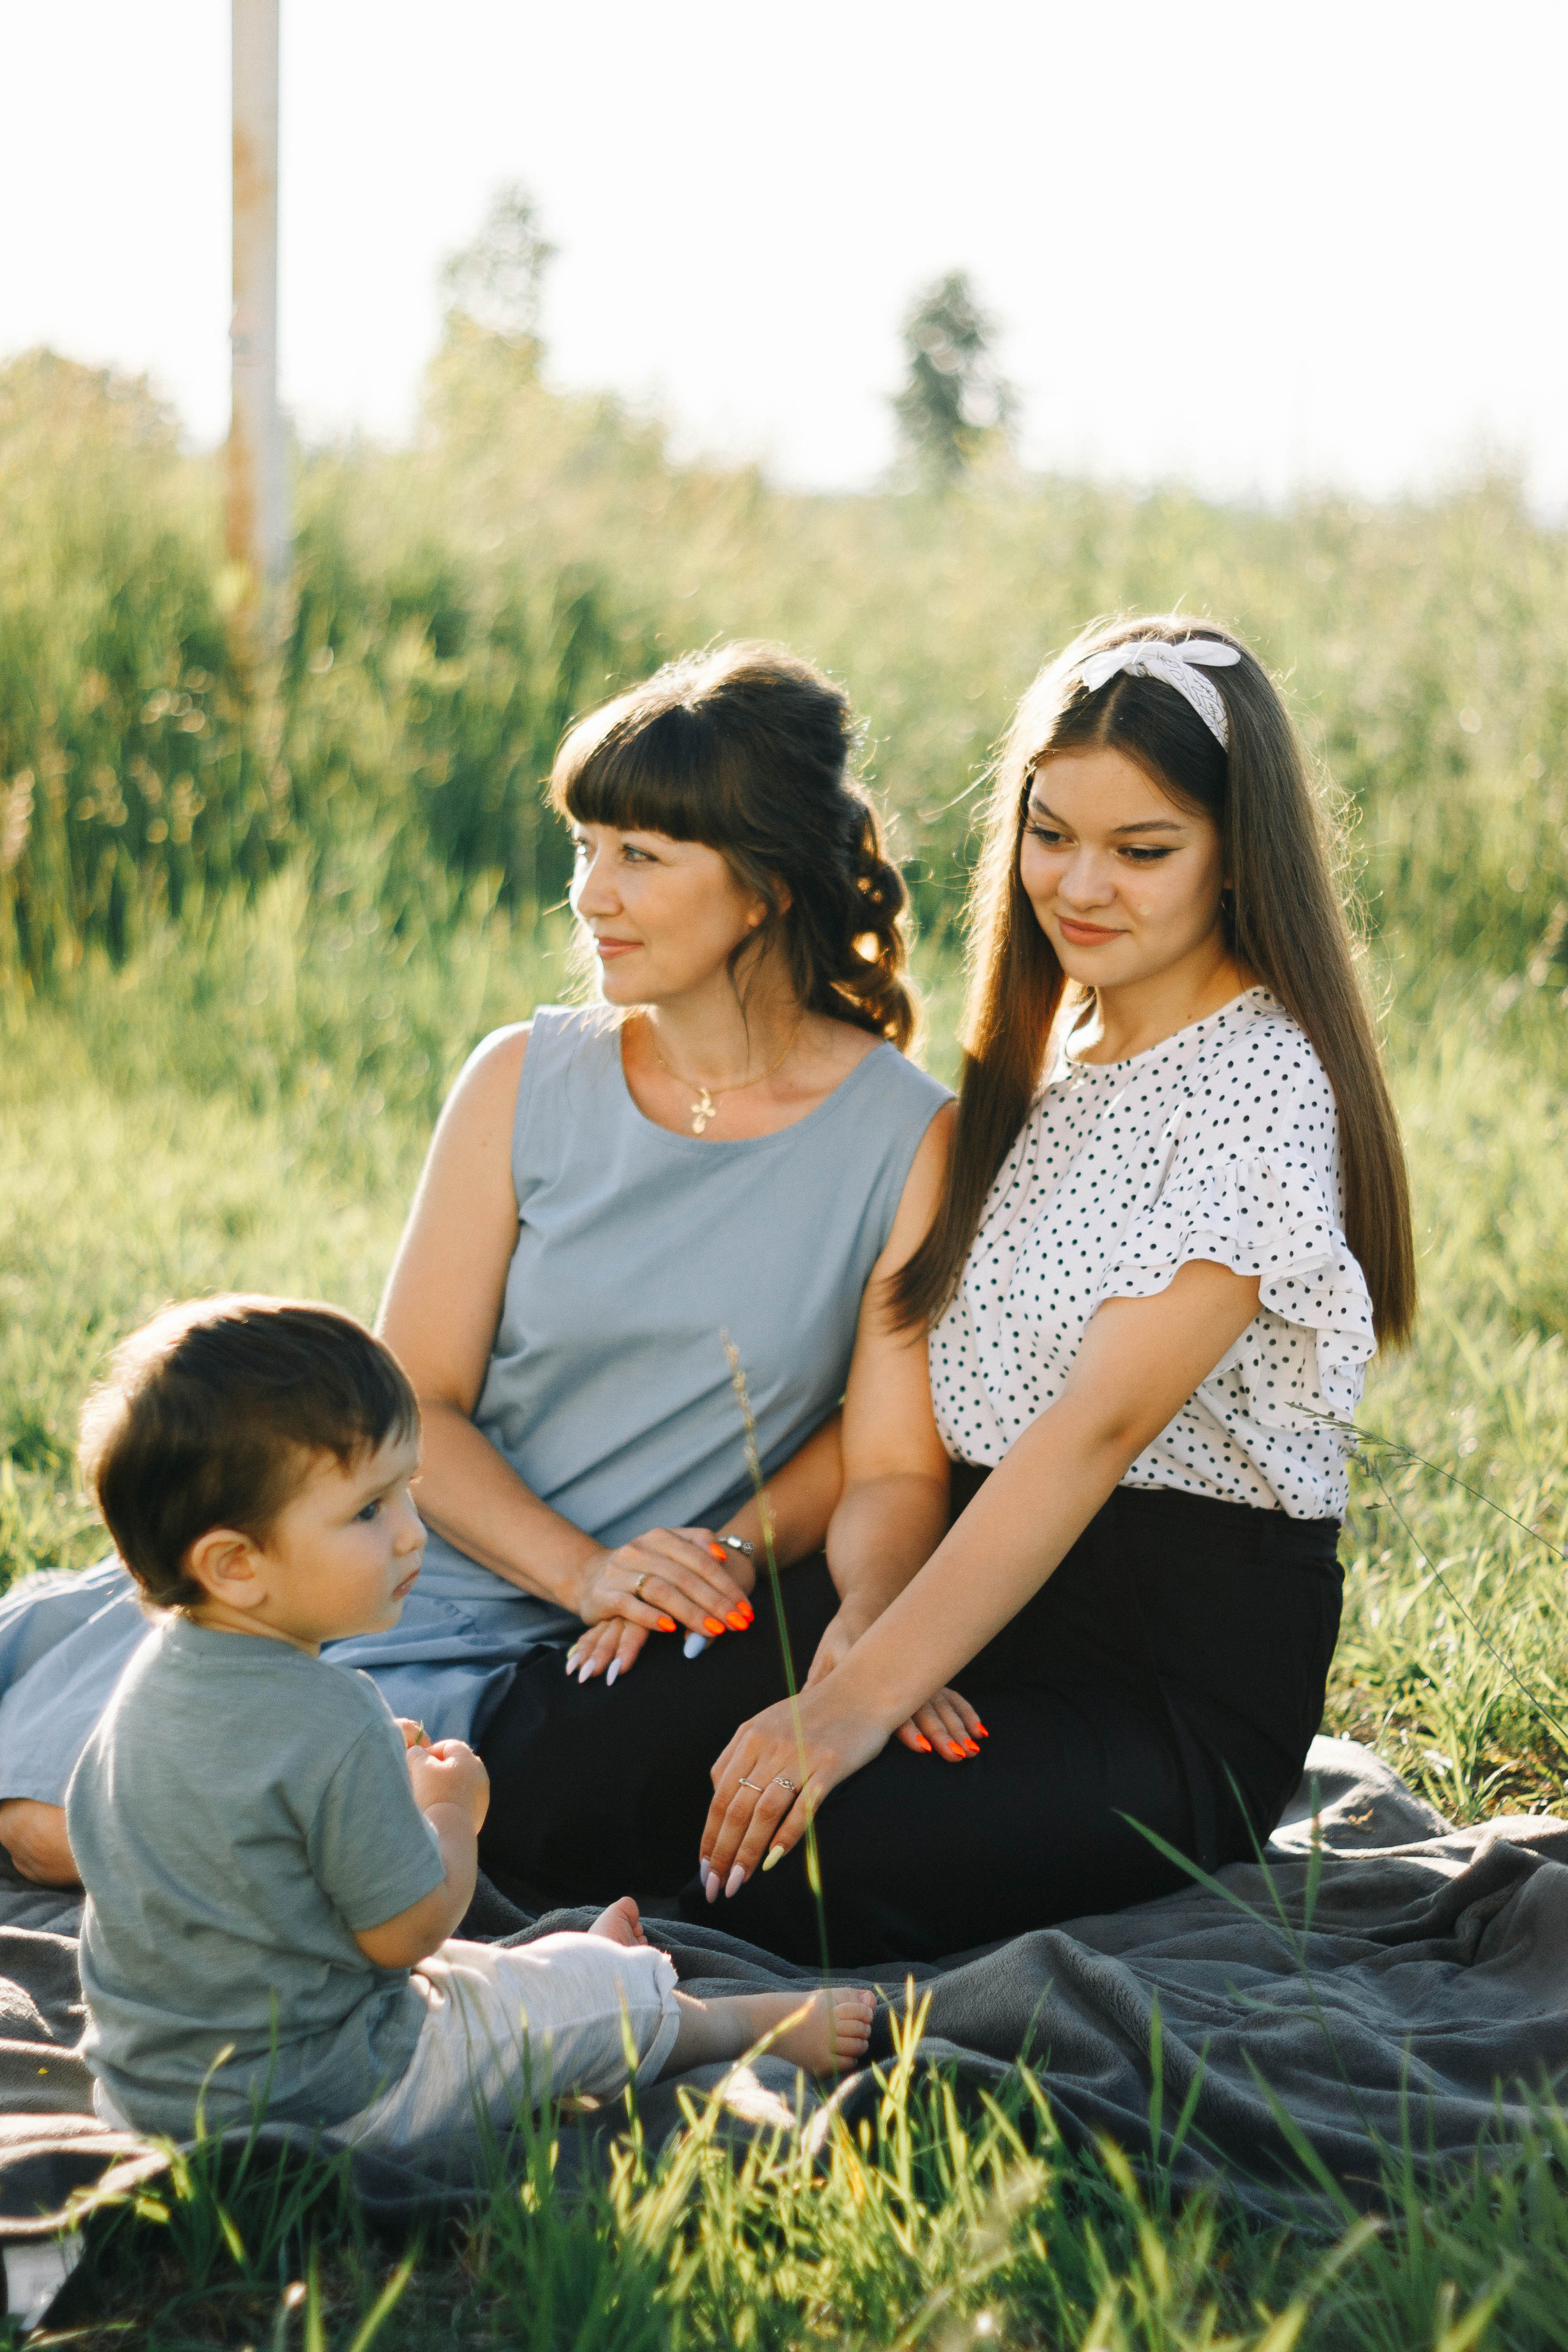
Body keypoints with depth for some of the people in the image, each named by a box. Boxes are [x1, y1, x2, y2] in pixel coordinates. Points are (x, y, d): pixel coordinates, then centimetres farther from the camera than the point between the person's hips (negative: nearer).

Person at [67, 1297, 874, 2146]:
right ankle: (752, 2024, 31)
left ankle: (578, 1967, 50)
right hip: (327, 2098, -8)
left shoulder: (150, 1677, -2)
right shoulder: (330, 1724, -29)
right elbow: (410, 1927, -21)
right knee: (597, 1990, 7)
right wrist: (450, 1810, 1)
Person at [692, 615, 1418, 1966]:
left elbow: (1100, 1426, -23)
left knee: (766, 1873, -28)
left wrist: (865, 1698, -30)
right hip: (991, 1591, 7)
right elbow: (918, 1364, 12)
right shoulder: (1039, 1054, 15)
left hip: (1187, 1669, -7)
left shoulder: (1261, 1087, -13)